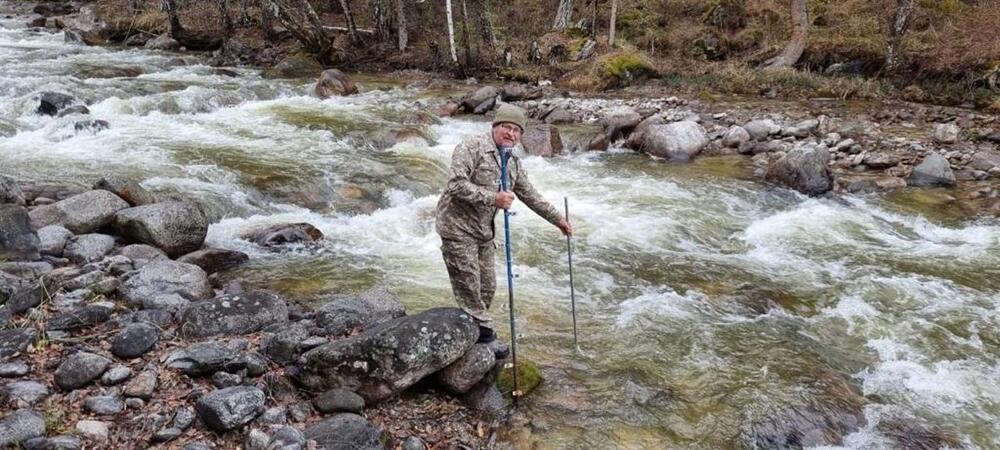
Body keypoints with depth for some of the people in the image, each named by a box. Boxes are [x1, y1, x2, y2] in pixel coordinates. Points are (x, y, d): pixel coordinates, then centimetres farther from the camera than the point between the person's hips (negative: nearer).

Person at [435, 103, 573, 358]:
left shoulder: (513, 163, 12)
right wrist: (493, 198, -28)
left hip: (484, 232, 8)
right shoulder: (471, 148, -13)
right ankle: (484, 335, 5)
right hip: (458, 227, -8)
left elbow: (530, 196, 22)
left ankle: (474, 334, 24)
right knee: (469, 287, -6)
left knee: (487, 287, 10)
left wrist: (557, 219, 23)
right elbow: (457, 185, -24)